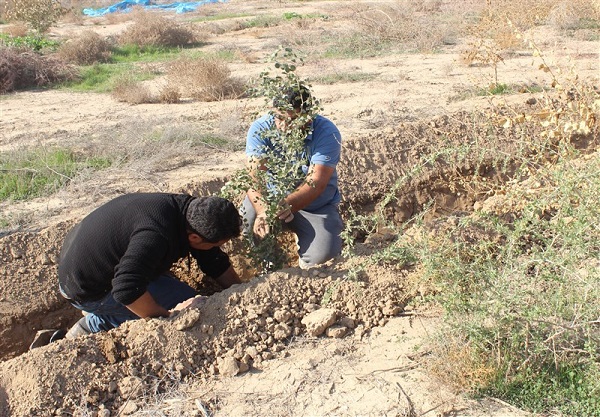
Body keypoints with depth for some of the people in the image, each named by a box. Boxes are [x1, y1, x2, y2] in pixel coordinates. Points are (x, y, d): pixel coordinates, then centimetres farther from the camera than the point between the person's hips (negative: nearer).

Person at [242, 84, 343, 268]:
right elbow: (255, 176, -28)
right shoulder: (260, 129, -18)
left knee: (321, 256, -25)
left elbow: (316, 182, -32)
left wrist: (288, 205, -51)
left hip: (317, 207, -1)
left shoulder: (327, 132, -23)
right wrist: (262, 211, -48)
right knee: (248, 220, -29)